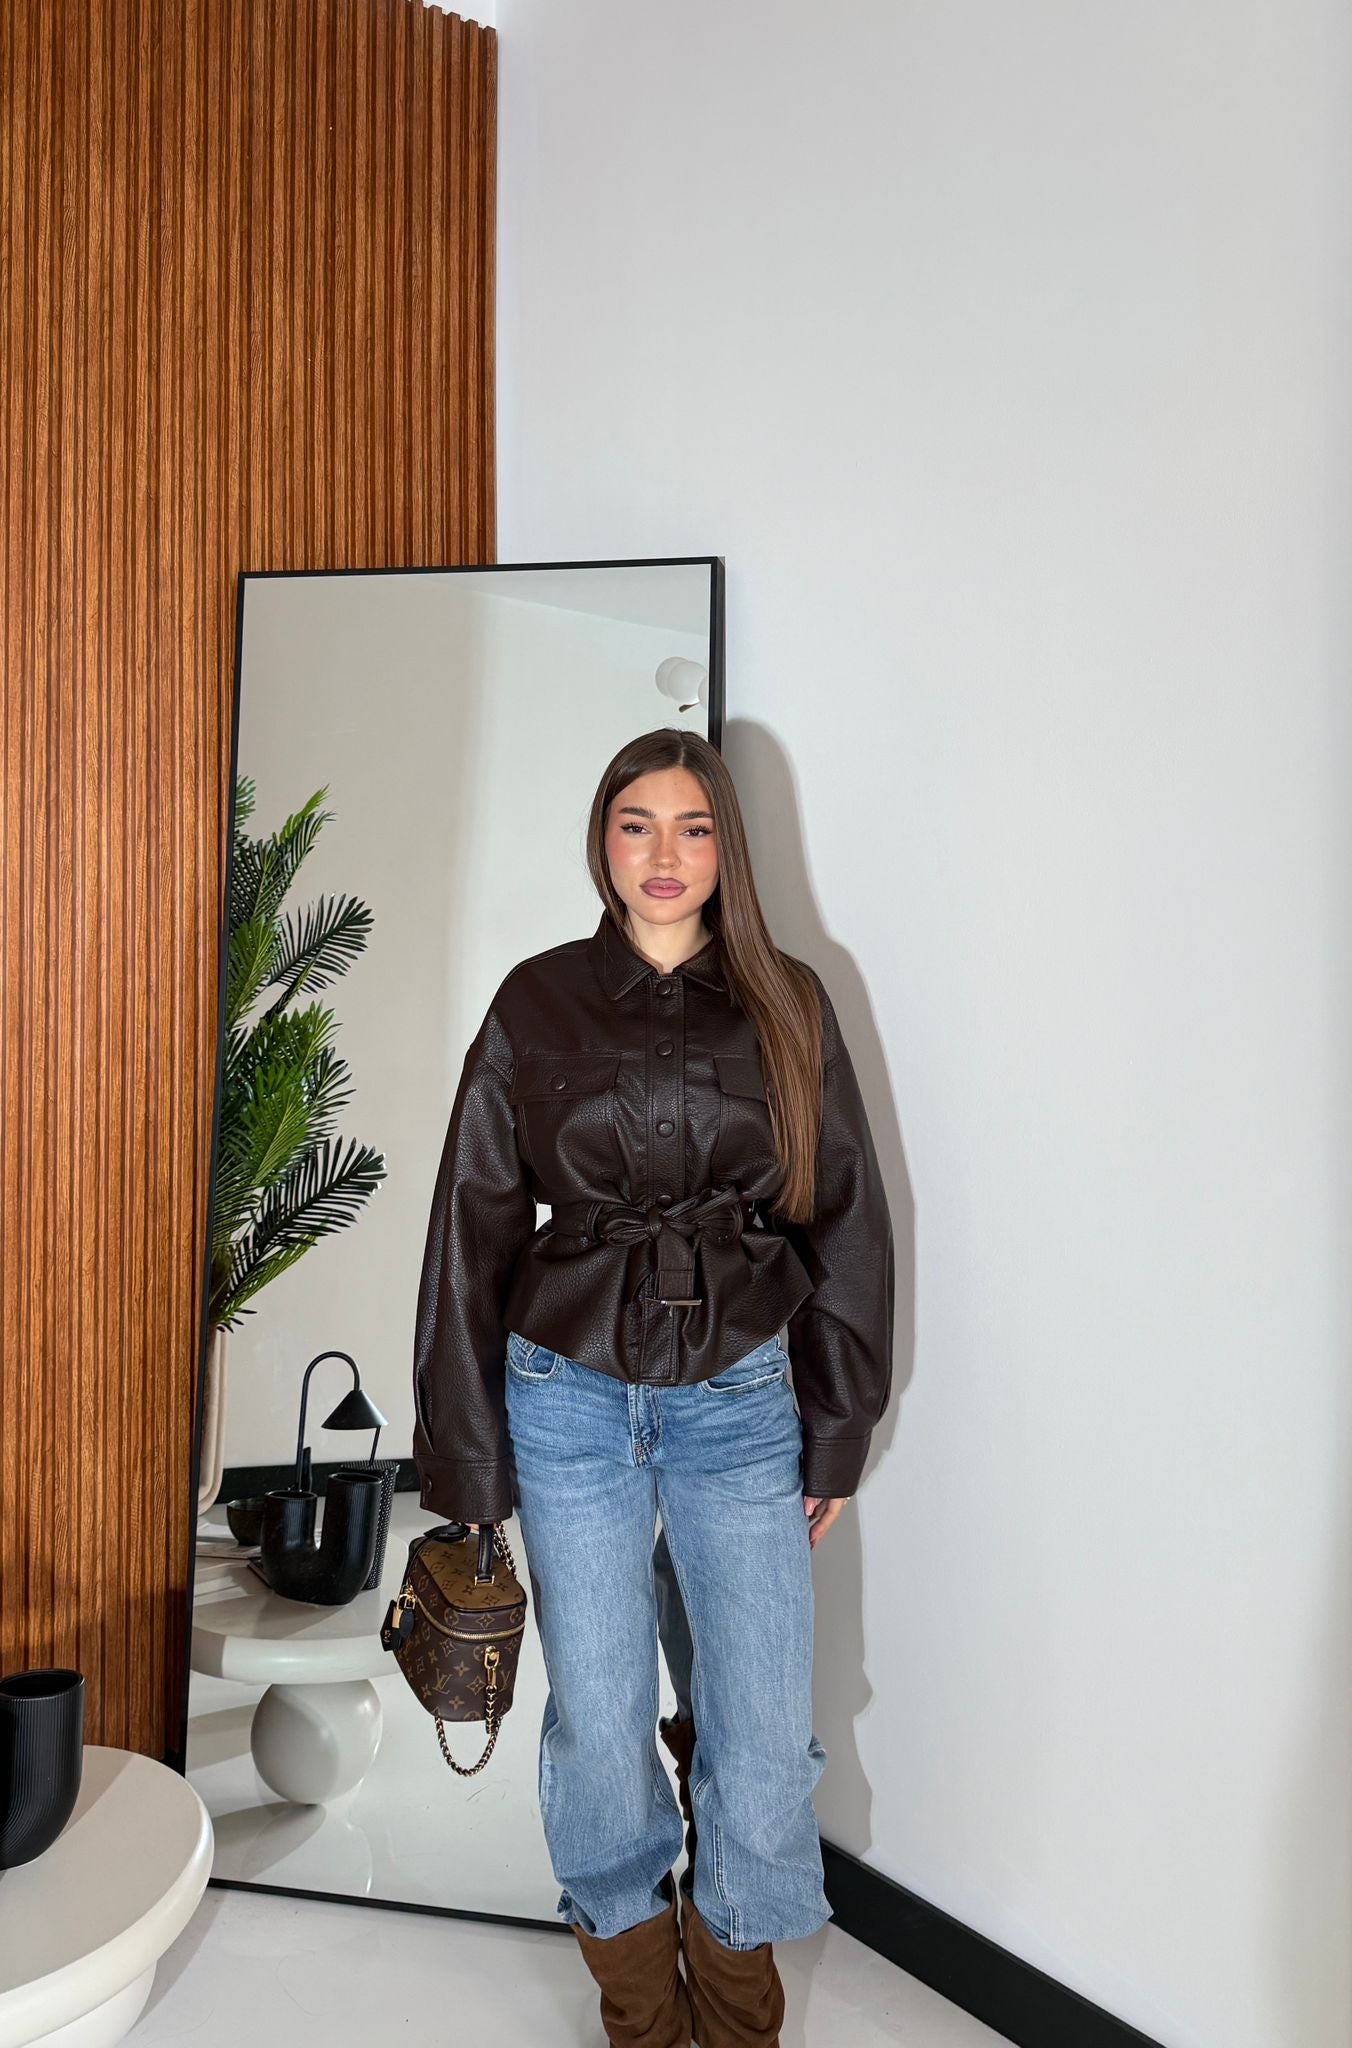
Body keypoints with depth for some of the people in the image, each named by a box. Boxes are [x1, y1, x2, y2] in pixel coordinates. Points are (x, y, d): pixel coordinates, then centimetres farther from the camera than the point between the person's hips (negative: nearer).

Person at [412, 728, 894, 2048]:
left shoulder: (787, 1004, 2)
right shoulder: (536, 1005, 0)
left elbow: (847, 1221, 5)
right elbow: (473, 1231, 2)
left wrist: (837, 1432, 4)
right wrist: (466, 1457, 2)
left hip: (742, 1403, 1)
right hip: (570, 1399, 0)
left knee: (765, 1737, 4)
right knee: (599, 1725, 9)